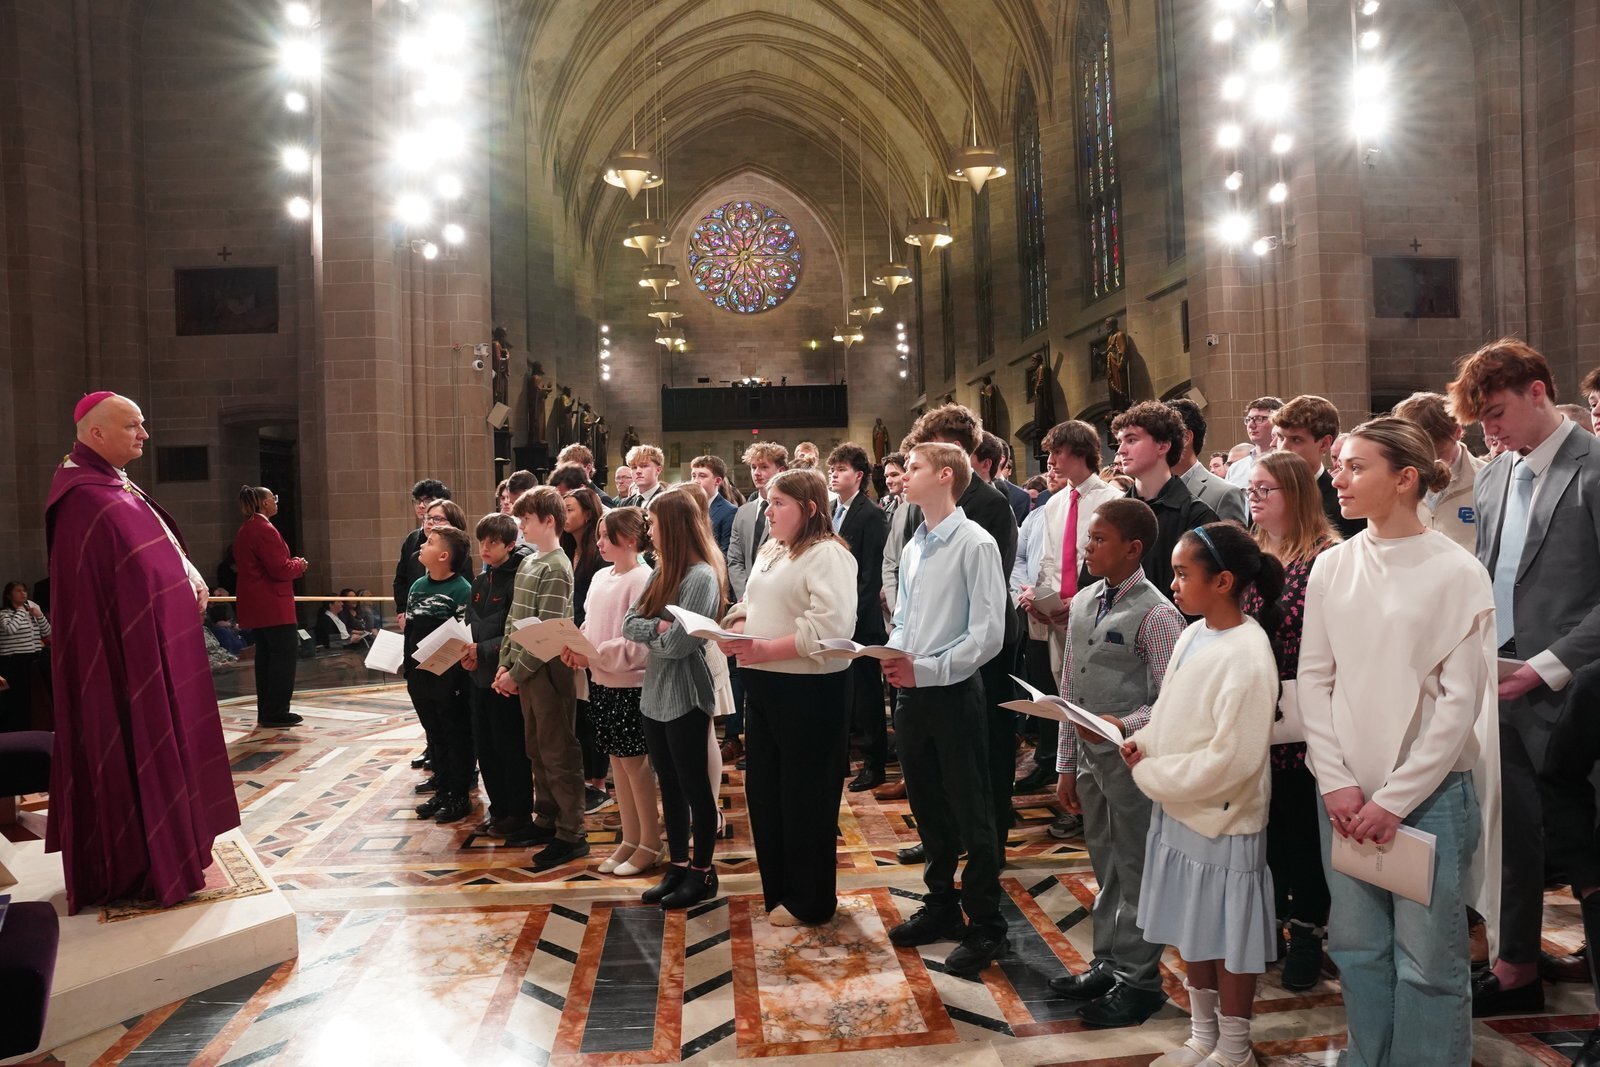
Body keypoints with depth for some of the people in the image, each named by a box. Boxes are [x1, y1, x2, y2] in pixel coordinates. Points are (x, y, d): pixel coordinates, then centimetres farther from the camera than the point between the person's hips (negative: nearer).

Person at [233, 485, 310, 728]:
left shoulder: (245, 530, 15)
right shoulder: (264, 530, -17)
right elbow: (281, 570, -20)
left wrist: (292, 564, 15)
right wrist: (298, 565, -1)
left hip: (256, 606, 10)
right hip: (274, 605, -10)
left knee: (266, 657, 13)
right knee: (285, 656, -5)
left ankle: (266, 712, 17)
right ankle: (276, 713, -4)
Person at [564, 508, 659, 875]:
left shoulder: (642, 580, -15)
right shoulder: (601, 577, 9)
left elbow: (636, 643, -19)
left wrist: (590, 656, -21)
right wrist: (574, 647, -4)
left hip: (629, 684, -8)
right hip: (602, 682, 8)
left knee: (634, 762, 1)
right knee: (618, 762, 14)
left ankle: (650, 845, 15)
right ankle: (629, 840, 26)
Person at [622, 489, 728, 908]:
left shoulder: (702, 576, -16)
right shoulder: (662, 573, 8)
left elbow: (679, 642, -22)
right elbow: (629, 625, 3)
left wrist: (647, 631, -6)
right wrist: (658, 626, -14)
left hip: (686, 697, -8)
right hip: (655, 693, 8)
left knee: (694, 786, 6)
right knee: (669, 786, 16)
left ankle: (702, 873, 20)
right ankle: (677, 866, 28)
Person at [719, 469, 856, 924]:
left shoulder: (828, 554, -14)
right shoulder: (770, 551, 14)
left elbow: (829, 627, -25)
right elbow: (748, 605, 20)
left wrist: (765, 649, -23)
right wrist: (736, 630, -3)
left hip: (808, 690, -9)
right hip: (764, 685, 9)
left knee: (805, 796, 5)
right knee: (763, 789, 17)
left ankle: (810, 900, 23)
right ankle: (777, 888, 34)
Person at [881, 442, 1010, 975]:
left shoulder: (975, 544, -13)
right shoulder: (914, 546, 10)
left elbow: (987, 634, -17)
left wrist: (924, 668, -19)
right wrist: (894, 654, -2)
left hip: (954, 693, -7)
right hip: (911, 693, 7)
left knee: (972, 815, 4)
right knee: (928, 809, 18)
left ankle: (986, 926, 18)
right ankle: (941, 906, 34)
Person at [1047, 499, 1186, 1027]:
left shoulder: (1155, 613, -15)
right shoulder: (1083, 602, 7)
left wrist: (1123, 725, -29)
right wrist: (1066, 764, 12)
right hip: (1088, 757, 7)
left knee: (1136, 869, 7)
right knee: (1105, 866, 20)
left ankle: (1138, 981, 23)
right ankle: (1108, 965, 35)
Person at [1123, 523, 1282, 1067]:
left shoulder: (1247, 657, -22)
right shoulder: (1193, 634, 2)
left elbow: (1230, 761, -24)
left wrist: (1148, 773, -17)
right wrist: (1143, 741, -4)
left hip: (1221, 820, -8)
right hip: (1178, 810, 8)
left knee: (1228, 940, 11)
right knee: (1191, 933, 20)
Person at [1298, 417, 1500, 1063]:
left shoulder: (1457, 573, -8)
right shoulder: (1333, 566, 3)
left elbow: (1460, 700, -9)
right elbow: (1314, 678, 4)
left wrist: (1395, 799, -10)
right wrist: (1336, 782, -3)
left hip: (1430, 792, -3)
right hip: (1346, 792, 3)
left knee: (1427, 959, 4)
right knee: (1357, 947, 13)